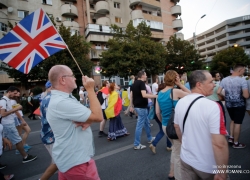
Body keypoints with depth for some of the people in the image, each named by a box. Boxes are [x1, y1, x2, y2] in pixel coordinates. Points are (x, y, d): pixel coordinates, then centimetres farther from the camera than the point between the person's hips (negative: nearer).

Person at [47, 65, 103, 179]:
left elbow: (92, 115, 6)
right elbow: (98, 117, -26)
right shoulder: (61, 102, -26)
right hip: (76, 162, -9)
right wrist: (90, 89, -19)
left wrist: (88, 121, -17)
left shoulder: (64, 99, 7)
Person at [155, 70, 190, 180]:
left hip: (165, 126, 7)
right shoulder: (176, 91, -18)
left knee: (175, 149, 28)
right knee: (178, 153, 12)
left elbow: (157, 112, 7)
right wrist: (180, 84, -8)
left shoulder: (160, 94, 3)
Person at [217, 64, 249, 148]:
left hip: (228, 104, 5)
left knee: (233, 120, 25)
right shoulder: (242, 80, -16)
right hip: (239, 104, -5)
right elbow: (246, 95, -20)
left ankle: (231, 137, 27)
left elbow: (218, 92, -2)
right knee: (237, 123, 7)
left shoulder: (224, 79, -2)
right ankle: (236, 143, 18)